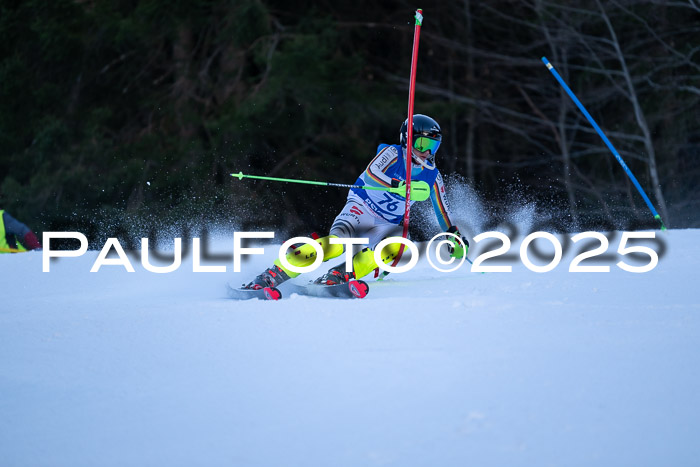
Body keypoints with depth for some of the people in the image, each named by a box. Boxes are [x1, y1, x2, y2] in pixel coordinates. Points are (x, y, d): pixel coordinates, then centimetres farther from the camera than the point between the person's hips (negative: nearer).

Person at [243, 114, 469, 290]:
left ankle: (338, 276, -33)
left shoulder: (432, 176, 6)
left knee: (398, 243, -31)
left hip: (387, 226, 5)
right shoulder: (393, 154, -8)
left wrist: (454, 235, 10)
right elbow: (371, 174, -27)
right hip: (362, 209, -5)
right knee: (336, 242, -33)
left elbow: (443, 210, 19)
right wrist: (401, 186, -41)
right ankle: (271, 276, -33)